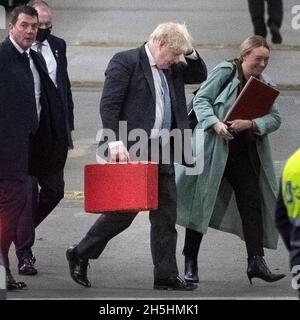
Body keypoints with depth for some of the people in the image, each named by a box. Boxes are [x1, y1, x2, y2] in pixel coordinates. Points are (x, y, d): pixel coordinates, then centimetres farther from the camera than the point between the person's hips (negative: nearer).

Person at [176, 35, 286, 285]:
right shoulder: (224, 72, -5)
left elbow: (274, 119, 1)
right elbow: (201, 99, -9)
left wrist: (250, 123, -18)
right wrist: (216, 124, -25)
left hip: (246, 154, 5)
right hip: (214, 150, -5)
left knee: (252, 204, -4)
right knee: (201, 204, 2)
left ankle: (256, 262, -7)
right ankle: (190, 263, 11)